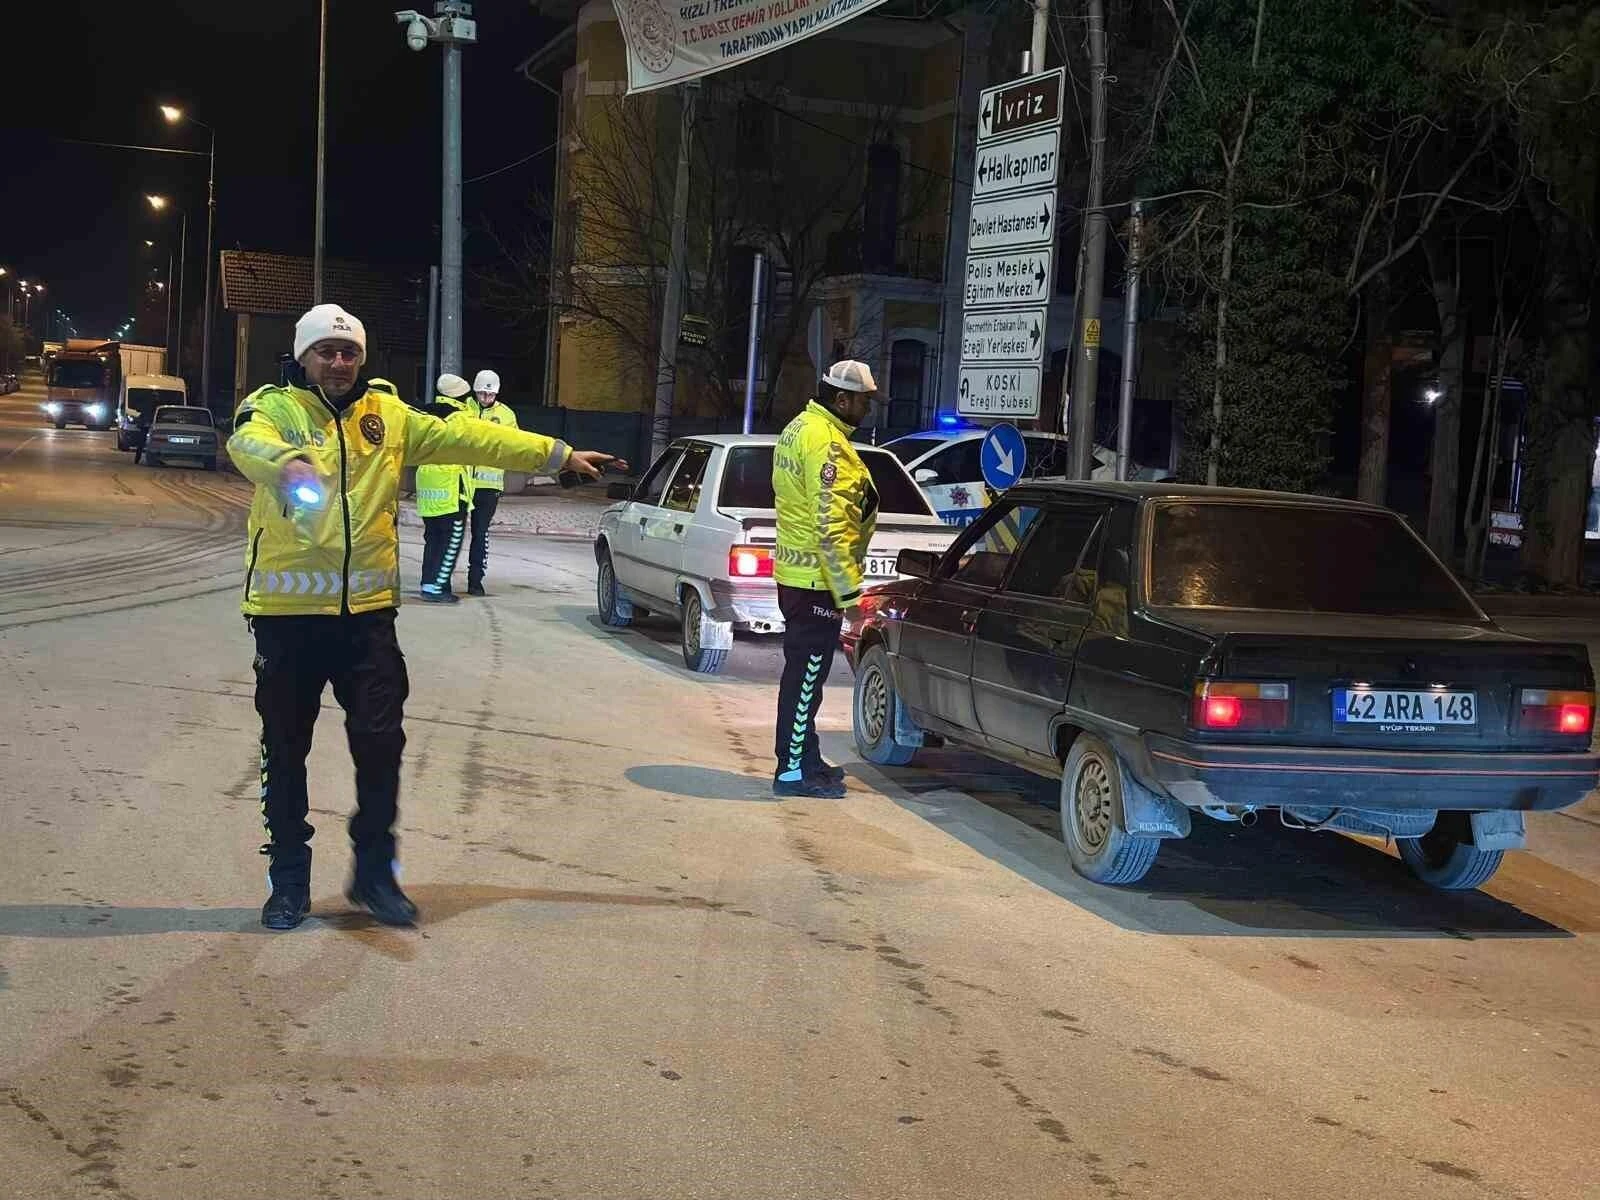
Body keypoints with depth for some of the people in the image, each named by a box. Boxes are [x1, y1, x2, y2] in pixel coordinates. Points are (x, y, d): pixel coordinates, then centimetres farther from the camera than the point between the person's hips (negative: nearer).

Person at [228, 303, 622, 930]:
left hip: (366, 610, 3)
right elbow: (248, 442, -26)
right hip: (286, 613, -3)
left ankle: (374, 871, 22)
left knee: (380, 743, 4)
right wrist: (288, 463, -50)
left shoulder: (387, 414, 9)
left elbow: (466, 436, 6)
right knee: (286, 751, 7)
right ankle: (289, 879, 22)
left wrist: (558, 454, 2)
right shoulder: (273, 406, -4)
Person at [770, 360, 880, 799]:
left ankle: (804, 759, 27)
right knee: (806, 673, -4)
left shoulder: (800, 428, 14)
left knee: (803, 672, 17)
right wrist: (848, 590, -22)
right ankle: (794, 770, 1)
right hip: (816, 579, -10)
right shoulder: (826, 442, -19)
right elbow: (829, 524, -24)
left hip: (796, 571, 10)